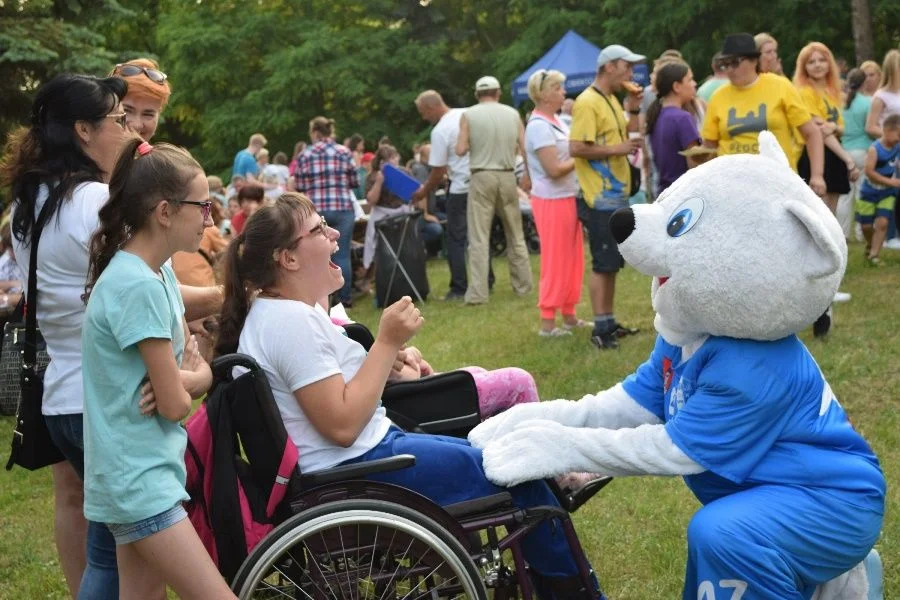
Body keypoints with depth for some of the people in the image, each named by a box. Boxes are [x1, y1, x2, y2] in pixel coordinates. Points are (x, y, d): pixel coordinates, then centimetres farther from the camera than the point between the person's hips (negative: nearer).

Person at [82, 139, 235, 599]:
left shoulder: (158, 274, 9)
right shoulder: (139, 287, -21)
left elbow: (201, 372, 12)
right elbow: (175, 404, -18)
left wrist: (179, 380, -10)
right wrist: (182, 383, 4)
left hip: (144, 472, 9)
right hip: (139, 479, -9)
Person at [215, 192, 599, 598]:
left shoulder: (290, 309, 9)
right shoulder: (290, 321, -22)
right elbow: (342, 424, -26)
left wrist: (389, 355, 3)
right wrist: (387, 342, -20)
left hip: (372, 444, 11)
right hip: (353, 472, -11)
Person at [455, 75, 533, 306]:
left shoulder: (469, 115, -2)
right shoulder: (512, 114, 5)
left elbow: (460, 150, -8)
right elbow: (526, 148, 2)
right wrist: (528, 175, 15)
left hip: (481, 177, -2)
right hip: (507, 176, 3)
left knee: (479, 237, -2)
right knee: (515, 235, 14)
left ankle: (478, 293, -7)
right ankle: (523, 285, 21)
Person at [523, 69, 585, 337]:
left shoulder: (556, 122, 12)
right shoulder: (539, 126, -17)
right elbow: (554, 169, -21)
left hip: (567, 197, 9)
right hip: (552, 201, -9)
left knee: (572, 259, 14)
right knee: (555, 261, -3)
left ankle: (569, 315, 23)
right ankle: (547, 321, 5)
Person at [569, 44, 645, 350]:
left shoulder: (612, 100, 15)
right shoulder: (588, 103, -14)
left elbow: (629, 137, 22)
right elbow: (576, 148, -22)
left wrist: (633, 109, 8)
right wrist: (617, 149, -19)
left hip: (617, 195, 9)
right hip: (600, 199, -9)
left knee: (612, 262, 14)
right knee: (603, 263, -6)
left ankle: (609, 322, 22)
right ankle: (600, 328, 0)